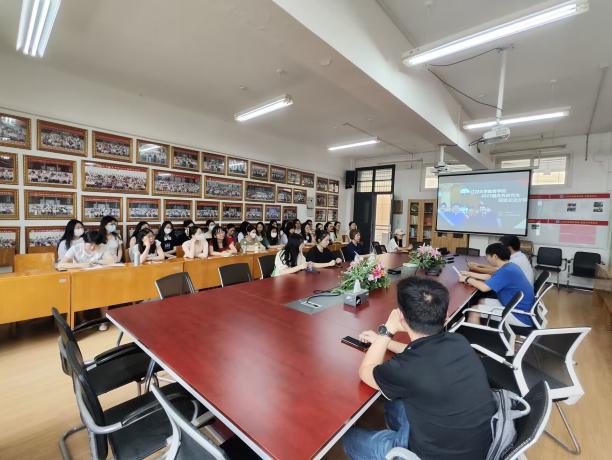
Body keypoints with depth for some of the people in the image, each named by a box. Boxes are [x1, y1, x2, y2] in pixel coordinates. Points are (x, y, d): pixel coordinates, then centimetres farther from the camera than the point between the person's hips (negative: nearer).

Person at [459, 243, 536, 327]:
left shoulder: (506, 271, -25)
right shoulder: (510, 266, 6)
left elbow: (484, 287, -26)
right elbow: (491, 277, 20)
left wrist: (467, 279, -10)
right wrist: (470, 274, 19)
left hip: (521, 316, -10)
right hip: (519, 307, 10)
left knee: (474, 311, -11)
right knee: (481, 302, 16)